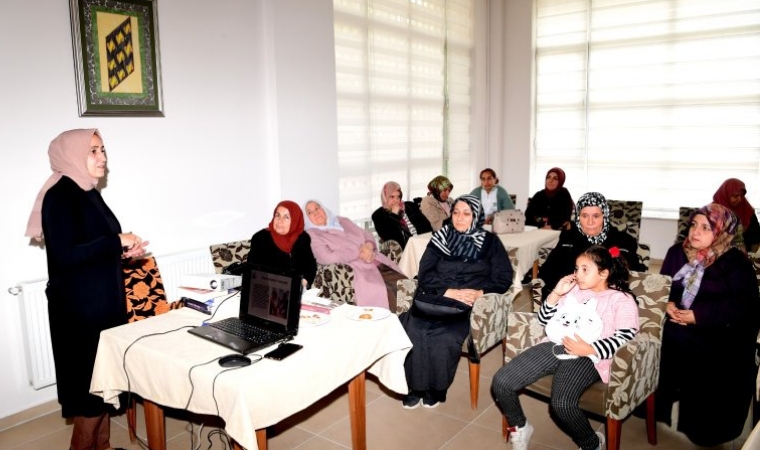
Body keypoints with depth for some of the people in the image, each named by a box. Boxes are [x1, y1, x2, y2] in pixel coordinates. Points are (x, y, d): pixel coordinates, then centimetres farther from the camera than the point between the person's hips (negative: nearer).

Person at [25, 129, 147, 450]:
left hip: (105, 302, 9)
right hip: (79, 307, -9)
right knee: (91, 386, 0)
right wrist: (117, 241, -16)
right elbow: (65, 255, -23)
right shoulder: (59, 196, -14)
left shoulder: (89, 193, 11)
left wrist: (125, 251, 2)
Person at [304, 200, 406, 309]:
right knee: (387, 294, -30)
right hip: (357, 271, -6)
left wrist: (369, 246, -4)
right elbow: (328, 258, -12)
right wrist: (359, 253, -9)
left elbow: (368, 236, 21)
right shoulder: (312, 235, 4)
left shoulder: (343, 221, 22)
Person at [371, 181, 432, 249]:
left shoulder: (411, 206, 16)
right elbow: (387, 237, -10)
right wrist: (394, 214, -7)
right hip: (401, 249, -3)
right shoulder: (378, 215, 5)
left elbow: (427, 226, 12)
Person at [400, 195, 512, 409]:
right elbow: (425, 274, 2)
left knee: (444, 335, -30)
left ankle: (436, 387, -6)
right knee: (414, 330, -28)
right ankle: (416, 385, -10)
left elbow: (504, 278, 3)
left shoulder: (490, 242, 9)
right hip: (435, 298, 2)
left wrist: (480, 293, -15)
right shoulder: (441, 237, 12)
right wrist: (450, 291, -13)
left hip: (468, 305, -2)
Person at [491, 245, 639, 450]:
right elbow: (544, 320, 23)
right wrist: (556, 293, 8)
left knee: (561, 403, -33)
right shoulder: (573, 290, 24)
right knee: (501, 383, -12)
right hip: (555, 345, 6)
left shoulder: (622, 299, 7)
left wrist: (589, 349, -20)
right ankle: (519, 427, 16)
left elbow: (625, 337, -7)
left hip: (587, 357, -5)